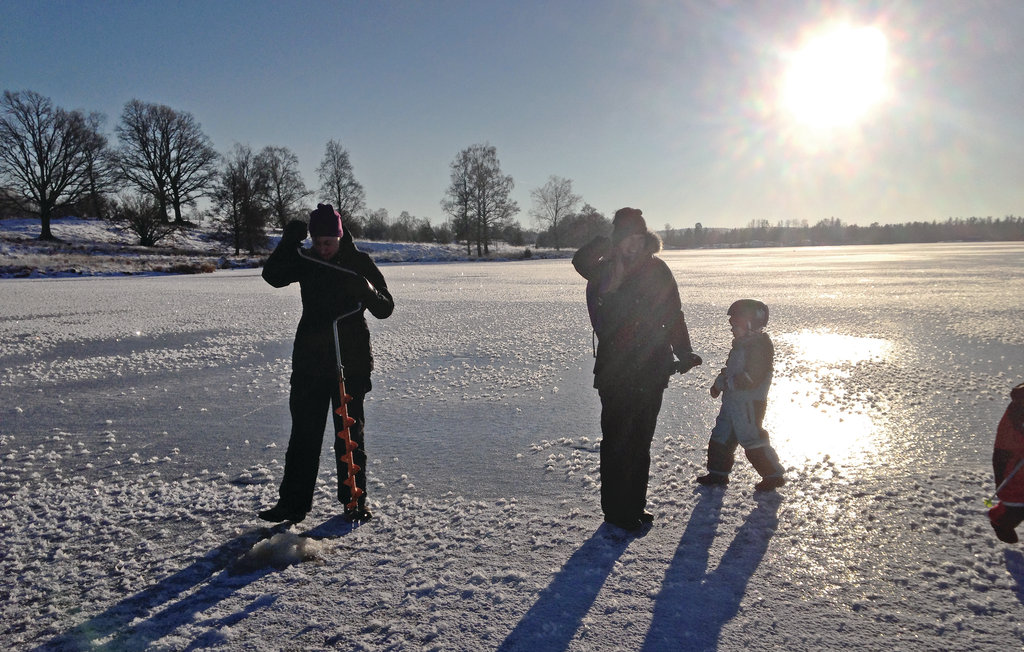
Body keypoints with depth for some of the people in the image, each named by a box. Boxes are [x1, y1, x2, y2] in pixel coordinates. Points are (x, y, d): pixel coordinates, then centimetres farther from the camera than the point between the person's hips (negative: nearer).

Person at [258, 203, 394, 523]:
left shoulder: (360, 263, -4)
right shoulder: (305, 260, 5)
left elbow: (385, 308, -6)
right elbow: (272, 276, -9)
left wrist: (367, 291, -27)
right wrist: (289, 242, -19)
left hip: (351, 360, -3)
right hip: (310, 359, 3)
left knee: (350, 431, 6)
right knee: (303, 431, 6)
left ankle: (355, 500, 17)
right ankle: (293, 502, 14)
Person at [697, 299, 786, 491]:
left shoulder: (760, 345, -18)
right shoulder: (742, 344, 14)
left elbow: (751, 378, -25)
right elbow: (731, 369, 22)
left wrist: (725, 382, -20)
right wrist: (719, 383, 6)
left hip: (749, 403, -10)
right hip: (733, 401, 10)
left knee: (752, 440, -4)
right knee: (721, 436, 14)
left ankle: (774, 475, 10)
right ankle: (718, 472, 25)